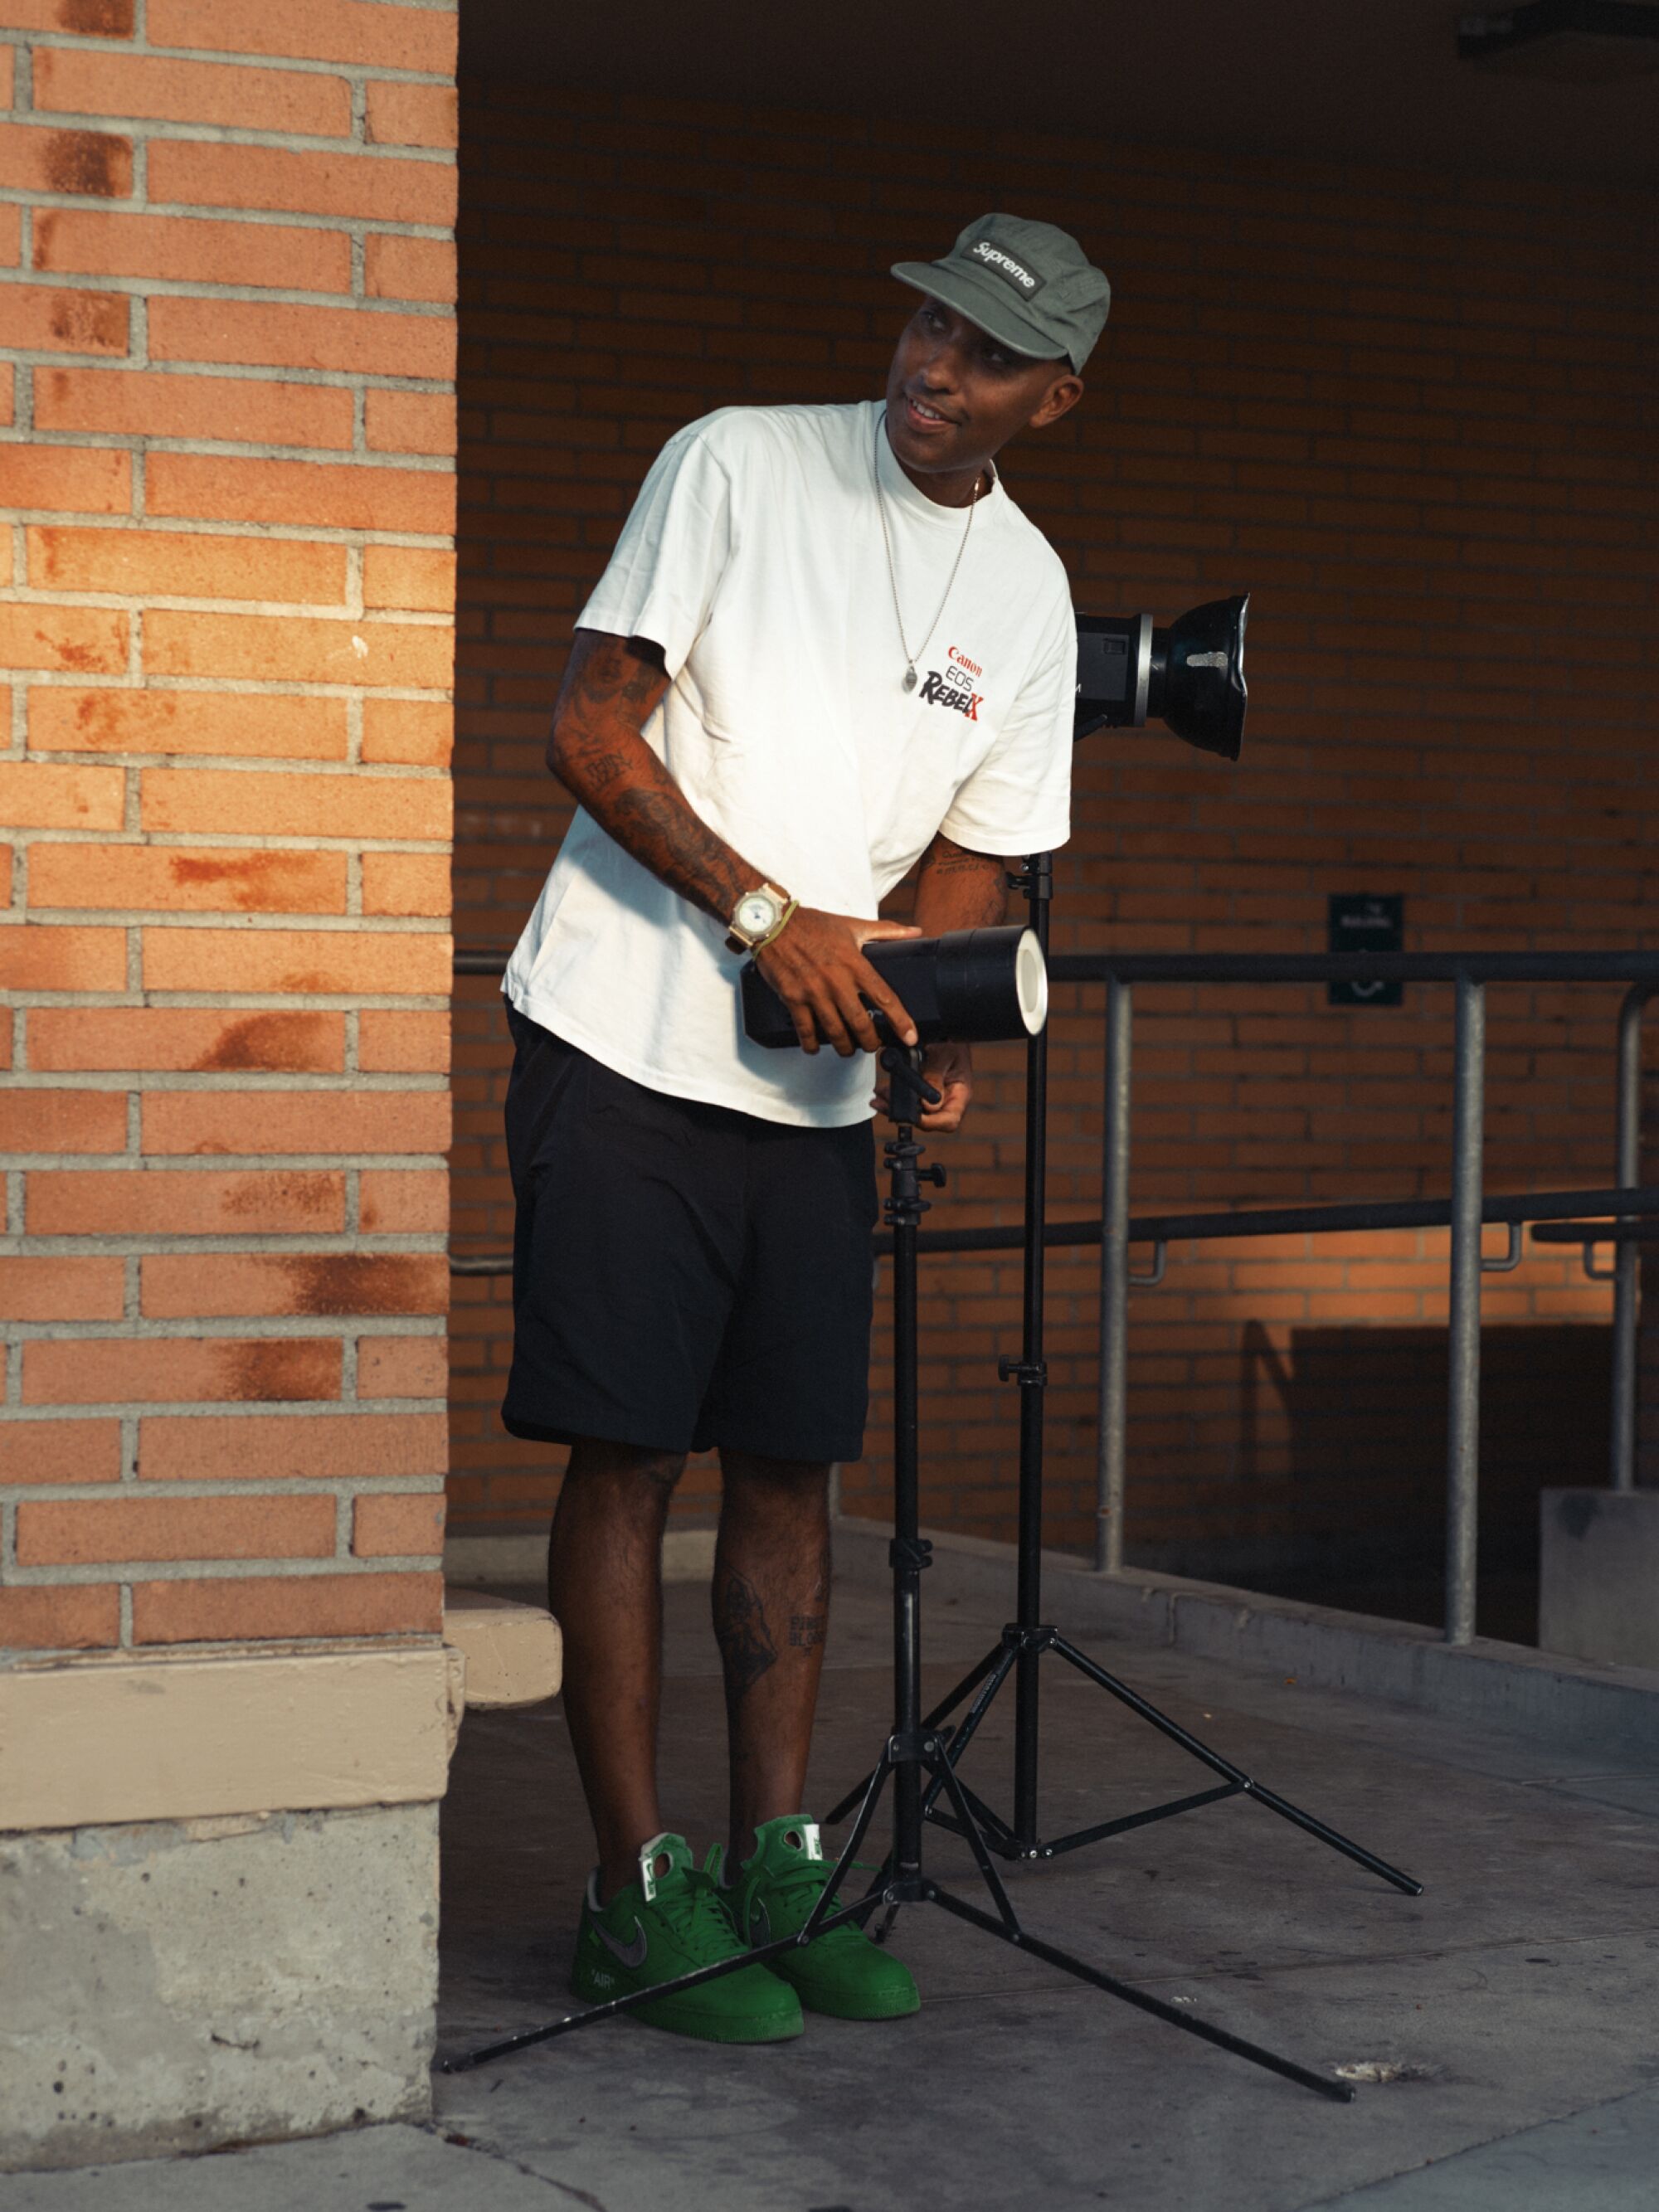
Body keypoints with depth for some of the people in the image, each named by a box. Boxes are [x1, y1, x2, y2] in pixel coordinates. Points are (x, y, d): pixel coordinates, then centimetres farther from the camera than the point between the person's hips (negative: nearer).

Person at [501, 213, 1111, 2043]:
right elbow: (590, 731, -9)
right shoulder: (736, 464, -6)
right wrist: (767, 914, -18)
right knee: (625, 1457, -4)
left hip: (817, 1080, 5)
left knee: (789, 1465, 7)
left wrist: (937, 1015, -4)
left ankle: (772, 1865, 16)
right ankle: (637, 1889, 1)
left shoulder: (1027, 589, 9)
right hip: (627, 1047, -5)